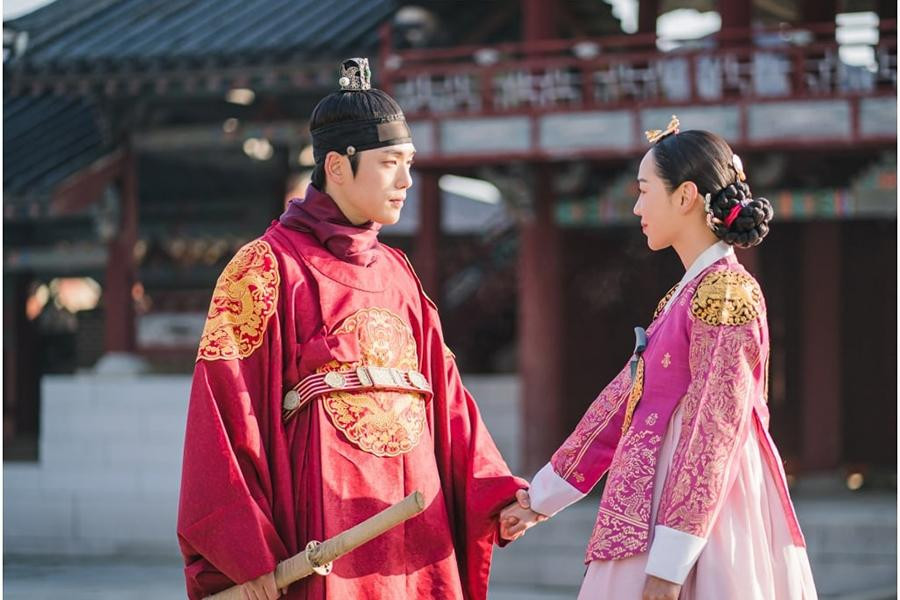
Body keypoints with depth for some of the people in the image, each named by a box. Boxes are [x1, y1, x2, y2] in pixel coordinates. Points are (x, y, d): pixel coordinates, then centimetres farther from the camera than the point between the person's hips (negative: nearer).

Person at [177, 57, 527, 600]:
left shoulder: (396, 272, 17)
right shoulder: (269, 267, -3)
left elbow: (445, 397, 13)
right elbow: (226, 409, -8)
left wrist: (496, 493, 0)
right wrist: (246, 554, -15)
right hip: (322, 526, -6)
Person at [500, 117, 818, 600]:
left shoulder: (726, 293, -12)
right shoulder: (684, 296, 16)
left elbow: (713, 431, -19)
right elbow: (621, 401, 21)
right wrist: (541, 498, 23)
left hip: (699, 517, -9)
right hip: (656, 504, 9)